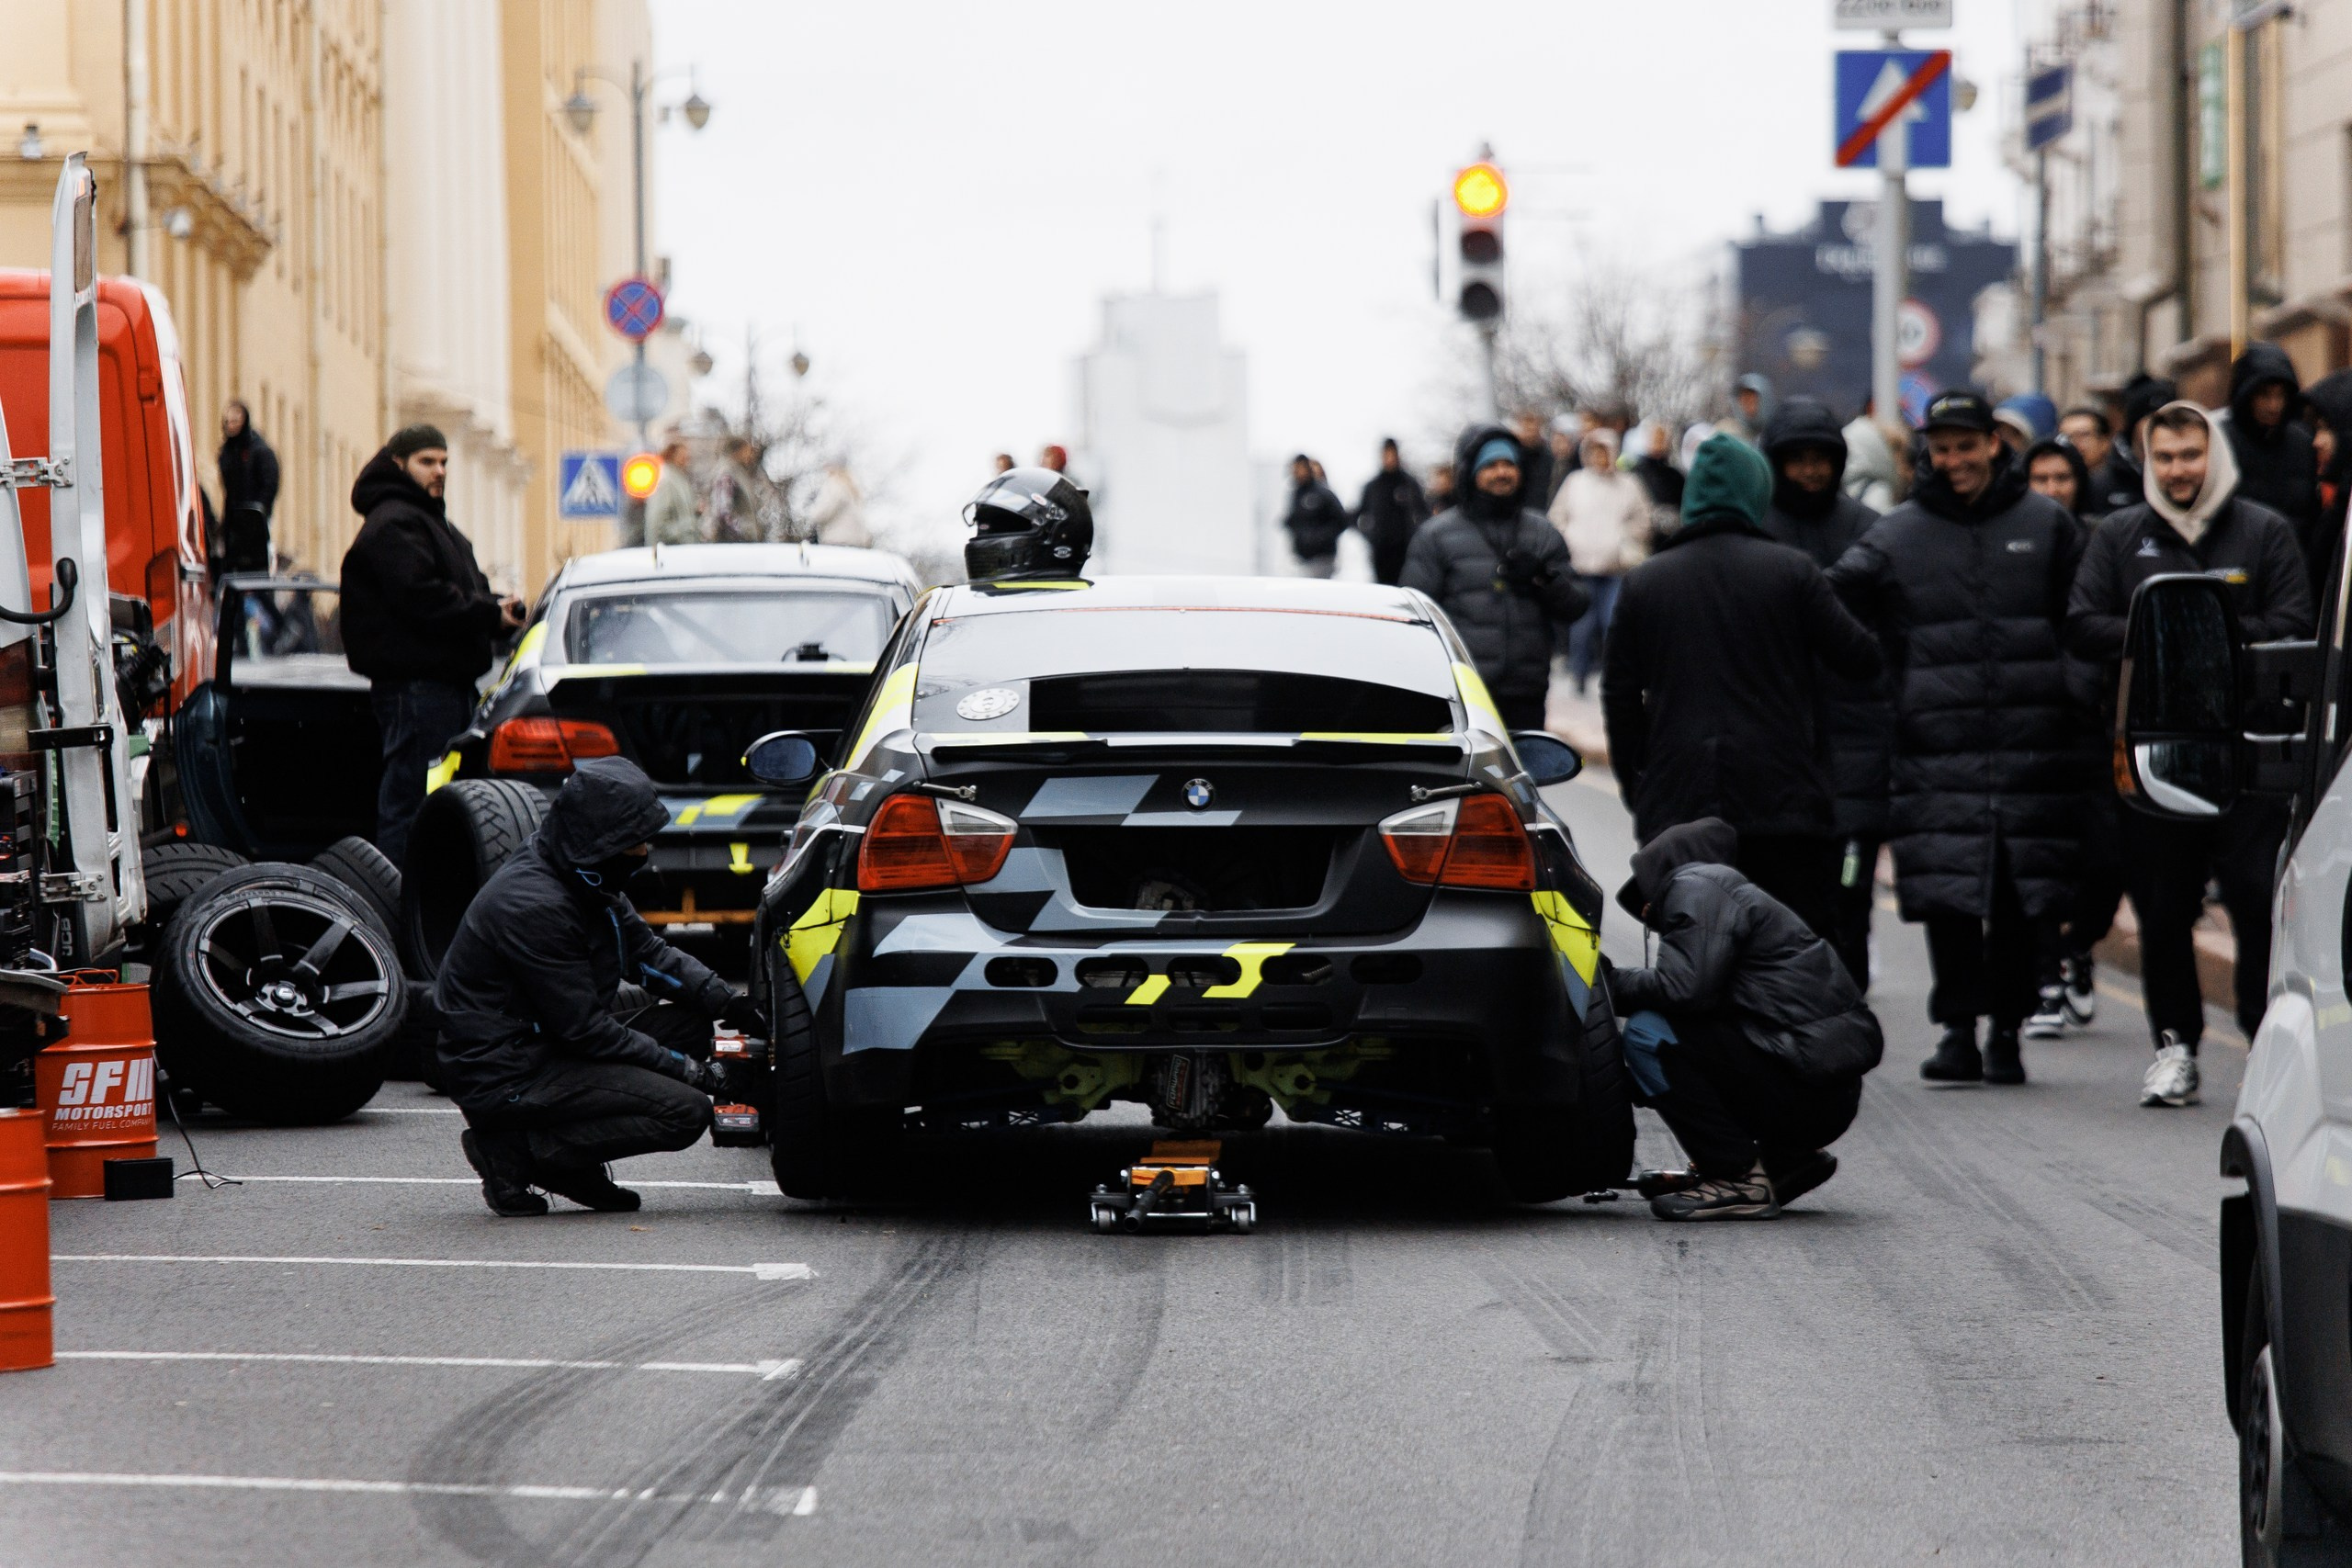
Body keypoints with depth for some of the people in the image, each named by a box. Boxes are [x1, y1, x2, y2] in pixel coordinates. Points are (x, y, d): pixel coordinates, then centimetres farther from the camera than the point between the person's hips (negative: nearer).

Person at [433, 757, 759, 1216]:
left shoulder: (585, 882, 8)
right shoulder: (534, 906, -23)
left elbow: (648, 953, 16)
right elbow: (584, 1027, -20)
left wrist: (728, 1001, 1)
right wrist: (679, 1066, -14)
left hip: (548, 1050, 10)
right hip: (506, 1079, -10)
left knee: (688, 1020, 9)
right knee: (686, 1112, -18)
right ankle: (517, 1150, -12)